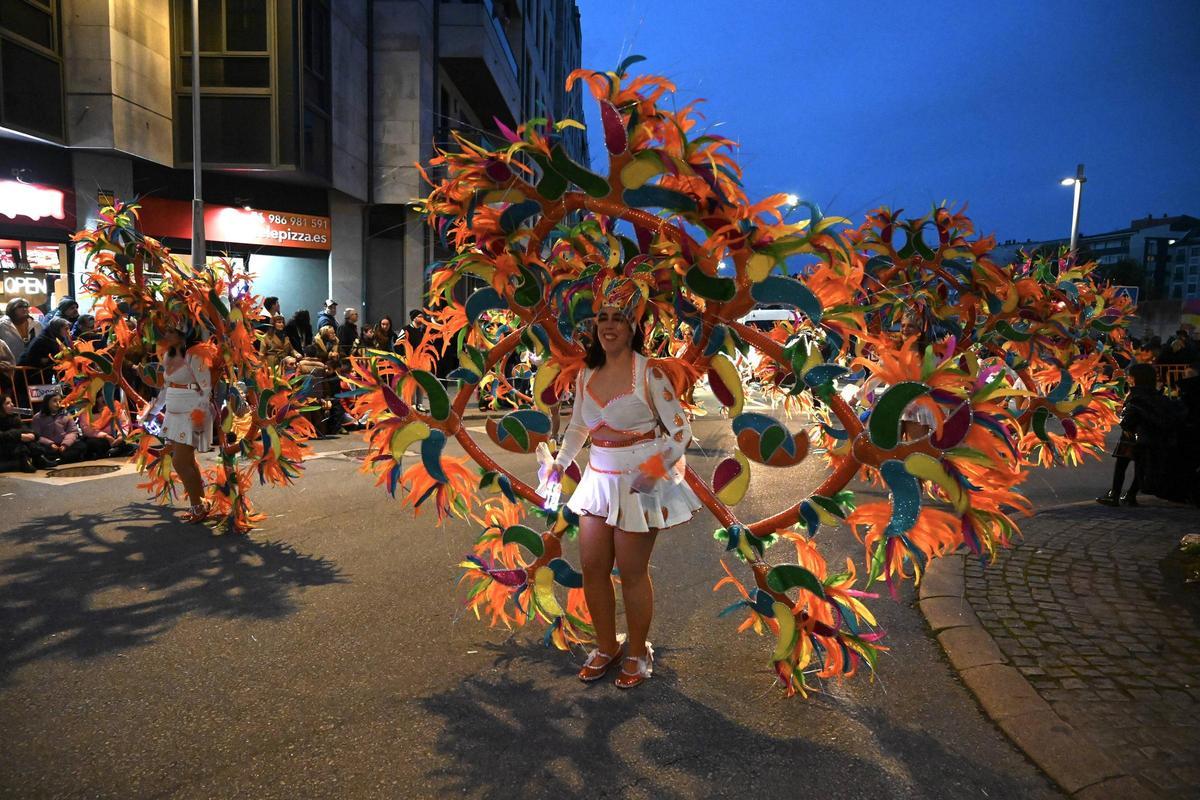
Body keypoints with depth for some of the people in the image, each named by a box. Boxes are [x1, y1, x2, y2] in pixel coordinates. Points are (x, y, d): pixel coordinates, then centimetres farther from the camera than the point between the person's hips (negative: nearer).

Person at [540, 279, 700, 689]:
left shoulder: (649, 373, -13)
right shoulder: (587, 375, 4)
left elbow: (681, 431, -11)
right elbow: (577, 427, 19)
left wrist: (654, 470, -21)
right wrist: (559, 464, 9)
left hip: (639, 482, -5)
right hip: (598, 479, 6)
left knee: (632, 571, 4)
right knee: (592, 567, 8)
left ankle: (637, 653, 26)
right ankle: (606, 646, 29)